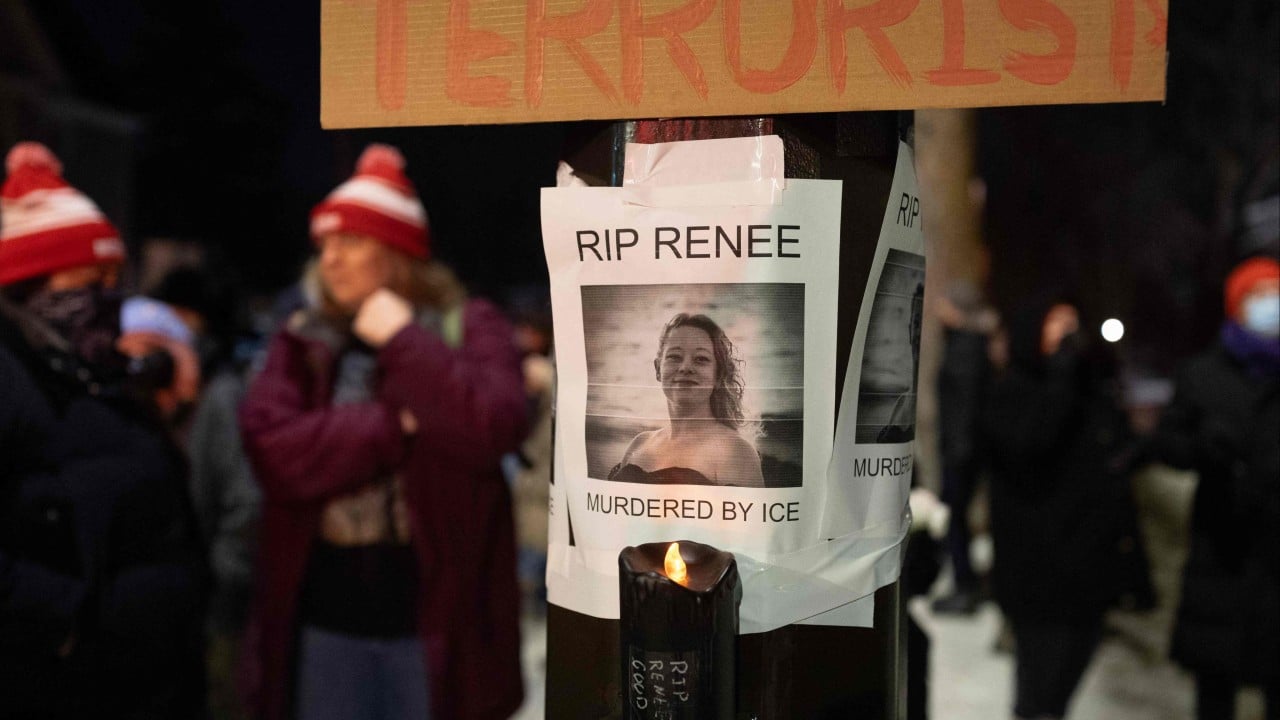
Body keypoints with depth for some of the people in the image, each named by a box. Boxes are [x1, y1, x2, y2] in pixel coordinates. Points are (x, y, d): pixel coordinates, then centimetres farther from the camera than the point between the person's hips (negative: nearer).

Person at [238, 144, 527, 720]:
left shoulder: (468, 327, 1)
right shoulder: (301, 342, 8)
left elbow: (493, 427, -17)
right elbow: (272, 447, -8)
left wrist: (403, 341, -11)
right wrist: (394, 428, -14)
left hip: (433, 612, -2)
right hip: (324, 614, 3)